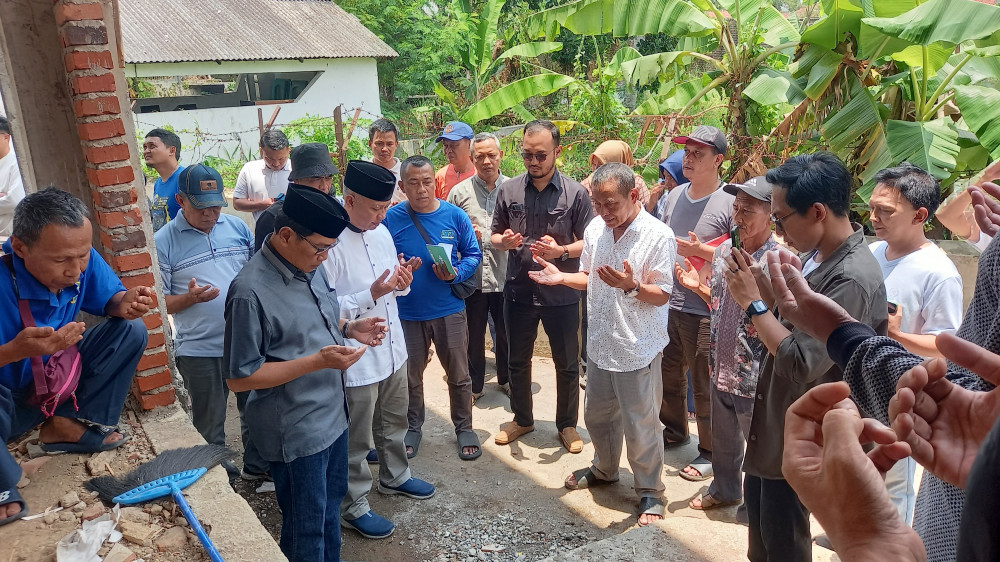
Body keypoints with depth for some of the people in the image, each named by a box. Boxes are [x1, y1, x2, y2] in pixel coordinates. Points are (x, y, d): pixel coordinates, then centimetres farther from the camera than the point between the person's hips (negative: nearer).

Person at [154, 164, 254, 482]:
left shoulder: (237, 227, 2)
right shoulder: (164, 242, -8)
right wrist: (191, 298, -24)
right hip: (200, 350, -3)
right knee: (209, 426, 13)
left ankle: (257, 461, 41)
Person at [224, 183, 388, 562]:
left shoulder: (310, 266, -1)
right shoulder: (251, 291, -25)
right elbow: (238, 378, -21)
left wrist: (350, 329, -5)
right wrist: (318, 361, -28)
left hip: (333, 415, 8)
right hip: (296, 432, -7)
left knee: (331, 508, 25)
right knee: (306, 530, 12)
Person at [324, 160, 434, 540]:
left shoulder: (382, 232, 3)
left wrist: (402, 283, -8)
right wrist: (371, 295, -28)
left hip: (393, 348, 8)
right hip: (356, 358, -8)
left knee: (394, 422, 25)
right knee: (356, 439, 9)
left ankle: (394, 476, 48)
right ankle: (353, 506, 28)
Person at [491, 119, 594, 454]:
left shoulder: (575, 193, -8)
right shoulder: (508, 190, 0)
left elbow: (588, 243, -4)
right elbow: (494, 236, 8)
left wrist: (561, 251, -23)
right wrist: (504, 241, -15)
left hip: (562, 294, -2)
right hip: (518, 291, 3)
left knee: (567, 364, 12)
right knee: (518, 361, 17)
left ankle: (567, 424, 32)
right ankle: (522, 419, 38)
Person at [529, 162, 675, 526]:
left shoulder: (658, 236, -17)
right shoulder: (595, 229, 1)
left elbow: (662, 295, -15)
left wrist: (631, 287, -33)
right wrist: (562, 277, -6)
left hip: (637, 349, -6)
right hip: (600, 343, 6)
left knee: (639, 426, 7)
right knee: (598, 415, 22)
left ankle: (650, 490, 28)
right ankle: (605, 469, 46)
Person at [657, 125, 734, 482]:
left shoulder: (729, 203, -13)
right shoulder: (675, 195, 8)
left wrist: (700, 251, -23)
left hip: (703, 311, -7)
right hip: (667, 304, 7)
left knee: (704, 386, 5)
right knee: (668, 375, 21)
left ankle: (710, 452, 23)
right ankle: (675, 431, 43)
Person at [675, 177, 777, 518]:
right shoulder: (724, 250, 2)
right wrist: (698, 286, -1)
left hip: (755, 376, -7)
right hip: (721, 368, 7)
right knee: (722, 439, 26)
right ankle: (725, 490, 49)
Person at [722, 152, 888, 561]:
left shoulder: (852, 280, -30)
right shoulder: (818, 255, -1)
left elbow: (800, 363, -33)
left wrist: (753, 302, -25)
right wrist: (762, 285, -9)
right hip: (776, 413, 9)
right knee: (756, 502, 26)